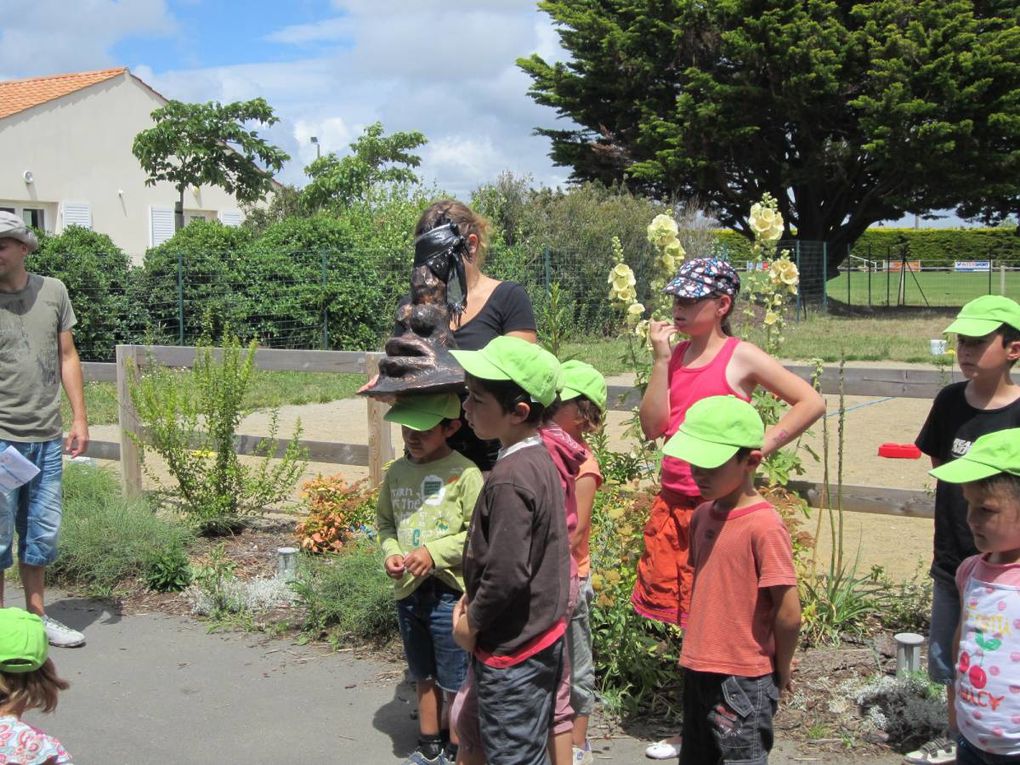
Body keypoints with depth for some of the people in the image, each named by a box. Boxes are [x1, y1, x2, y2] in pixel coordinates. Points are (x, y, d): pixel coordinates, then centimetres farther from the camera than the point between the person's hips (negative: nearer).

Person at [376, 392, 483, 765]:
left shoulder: (464, 474, -14)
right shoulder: (397, 472, 4)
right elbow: (385, 521, 16)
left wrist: (434, 552, -20)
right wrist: (390, 551, -2)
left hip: (449, 592, -6)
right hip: (408, 591, 6)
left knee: (455, 682, 6)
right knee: (424, 676, 21)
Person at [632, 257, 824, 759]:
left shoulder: (740, 356, -7)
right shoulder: (677, 354, 9)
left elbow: (811, 402, -8)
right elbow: (653, 427, 0)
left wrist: (762, 445, -13)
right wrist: (661, 360, -4)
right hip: (673, 501, 6)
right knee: (683, 617, 12)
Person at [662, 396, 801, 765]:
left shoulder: (764, 526, -20)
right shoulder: (702, 516, 4)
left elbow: (789, 614, -18)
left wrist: (781, 671, -5)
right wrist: (698, 647, 14)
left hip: (743, 681, -8)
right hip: (699, 672, 8)